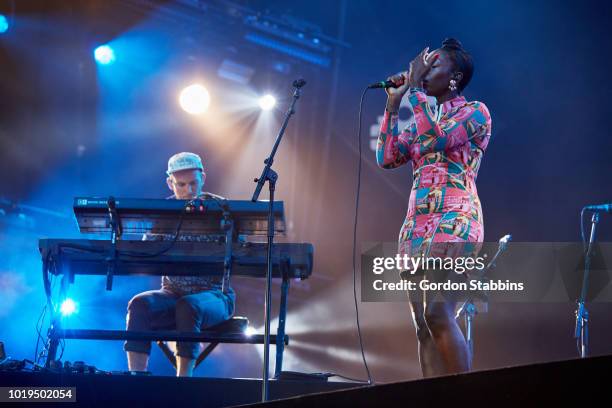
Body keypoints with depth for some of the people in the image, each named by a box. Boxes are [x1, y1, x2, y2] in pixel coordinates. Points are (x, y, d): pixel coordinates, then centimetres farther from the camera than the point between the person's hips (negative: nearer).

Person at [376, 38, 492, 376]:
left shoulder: (474, 111, 2)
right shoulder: (423, 119, 22)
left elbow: (439, 138, -16)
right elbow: (387, 158, 12)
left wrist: (415, 88, -8)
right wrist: (393, 104, 11)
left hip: (454, 220, -7)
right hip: (416, 223, 8)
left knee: (437, 314, -21)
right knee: (422, 325, 0)